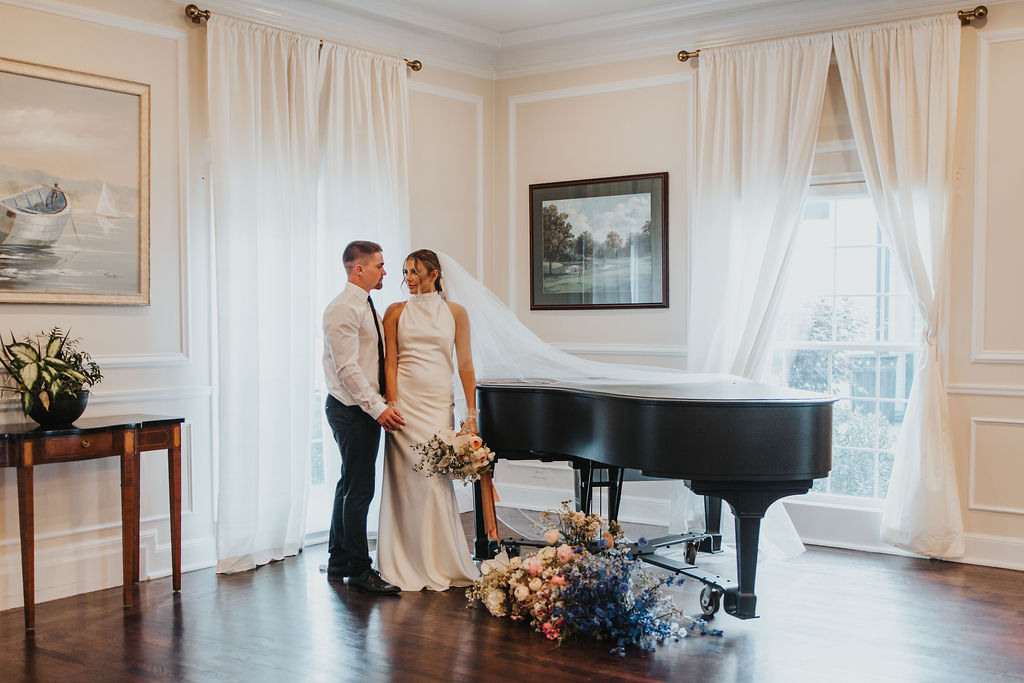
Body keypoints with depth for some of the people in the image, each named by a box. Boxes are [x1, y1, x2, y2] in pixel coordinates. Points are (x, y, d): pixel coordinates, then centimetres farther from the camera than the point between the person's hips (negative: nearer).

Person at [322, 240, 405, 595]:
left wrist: (381, 405, 13)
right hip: (351, 409, -10)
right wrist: (378, 408, -22)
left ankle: (339, 564, 28)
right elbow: (347, 368, -21)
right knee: (359, 489, -5)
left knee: (350, 486, 17)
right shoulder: (343, 309, -16)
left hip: (366, 409, 10)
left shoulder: (366, 307, 15)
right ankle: (359, 569, 5)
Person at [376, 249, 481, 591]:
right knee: (410, 479, -3)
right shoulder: (396, 312, 8)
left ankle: (441, 564, 11)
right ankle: (409, 565, 10)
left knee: (436, 480, -4)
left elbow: (465, 365, 5)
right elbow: (390, 361, 2)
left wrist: (471, 414, 0)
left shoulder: (455, 312, 8)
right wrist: (392, 405, -10)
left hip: (439, 405, 0)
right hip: (406, 402, 0)